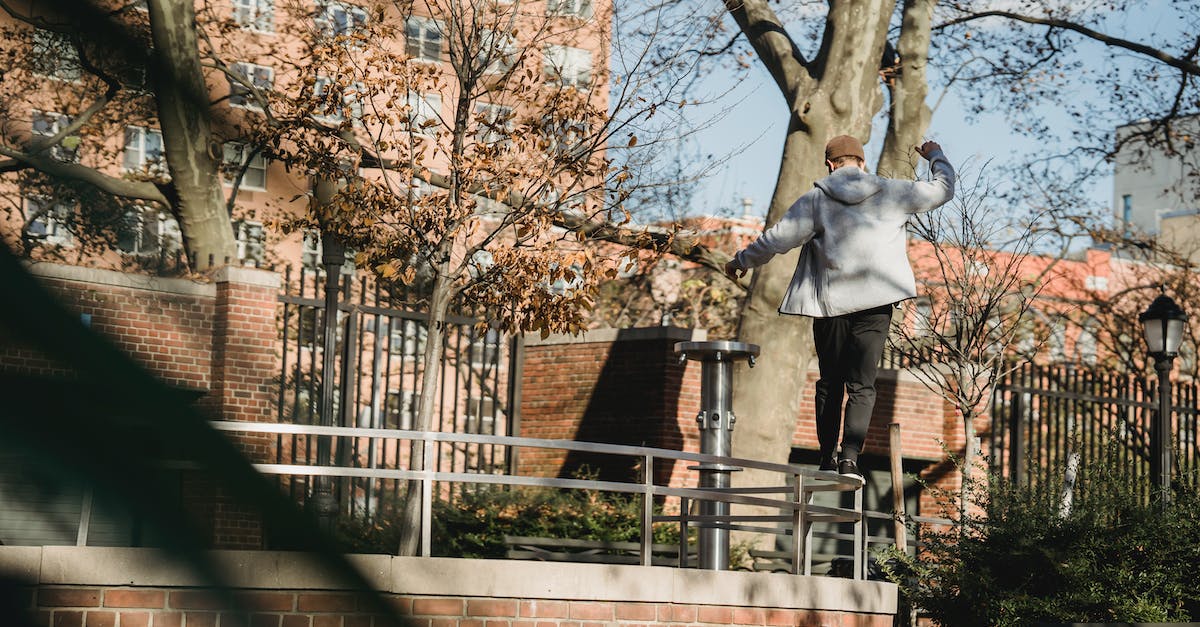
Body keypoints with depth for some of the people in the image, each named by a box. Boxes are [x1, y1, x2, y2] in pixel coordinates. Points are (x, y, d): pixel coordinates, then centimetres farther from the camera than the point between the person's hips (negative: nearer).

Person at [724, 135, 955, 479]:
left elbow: (778, 238, -2)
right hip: (875, 302, 0)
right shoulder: (892, 193, 4)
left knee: (830, 383, 14)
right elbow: (944, 188, 15)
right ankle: (850, 456, -17)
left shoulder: (816, 199, -1)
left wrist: (742, 260, 14)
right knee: (862, 385, -1)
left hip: (830, 303, 0)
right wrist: (936, 155, 34)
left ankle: (827, 457, 17)